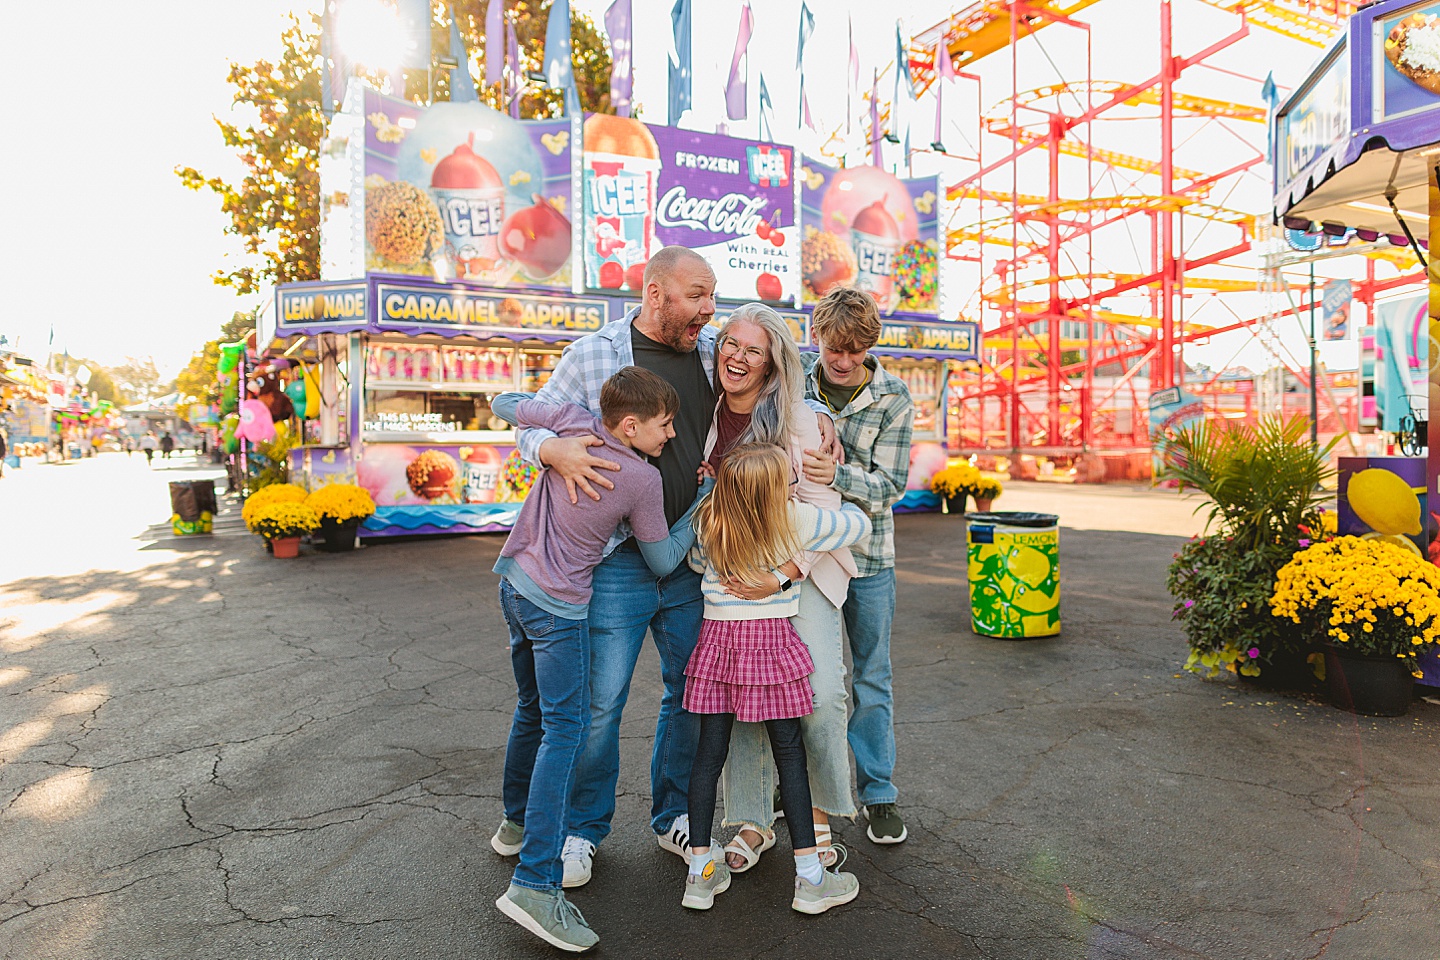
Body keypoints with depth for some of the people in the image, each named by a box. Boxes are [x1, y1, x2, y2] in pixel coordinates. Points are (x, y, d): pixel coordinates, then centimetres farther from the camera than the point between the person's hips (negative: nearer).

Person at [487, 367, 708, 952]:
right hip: (558, 608, -8)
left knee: (533, 711, 23)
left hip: (513, 584, 8)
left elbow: (503, 405, 12)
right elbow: (662, 562, -3)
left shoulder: (572, 423, -3)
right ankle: (534, 885, -10)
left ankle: (517, 823, 41)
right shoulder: (643, 479, -15)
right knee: (564, 733, -6)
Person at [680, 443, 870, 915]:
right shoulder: (798, 520, -10)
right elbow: (859, 523, 5)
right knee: (789, 754, 6)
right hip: (772, 641, -3)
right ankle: (809, 877, 14)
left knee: (709, 752, 9)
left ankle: (700, 872, 17)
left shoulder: (707, 522, -3)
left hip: (718, 640, 3)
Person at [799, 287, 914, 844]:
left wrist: (838, 475, -30)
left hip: (866, 553, -1)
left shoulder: (892, 397, -8)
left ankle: (879, 793, 25)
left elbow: (890, 484, -12)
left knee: (871, 678, 9)